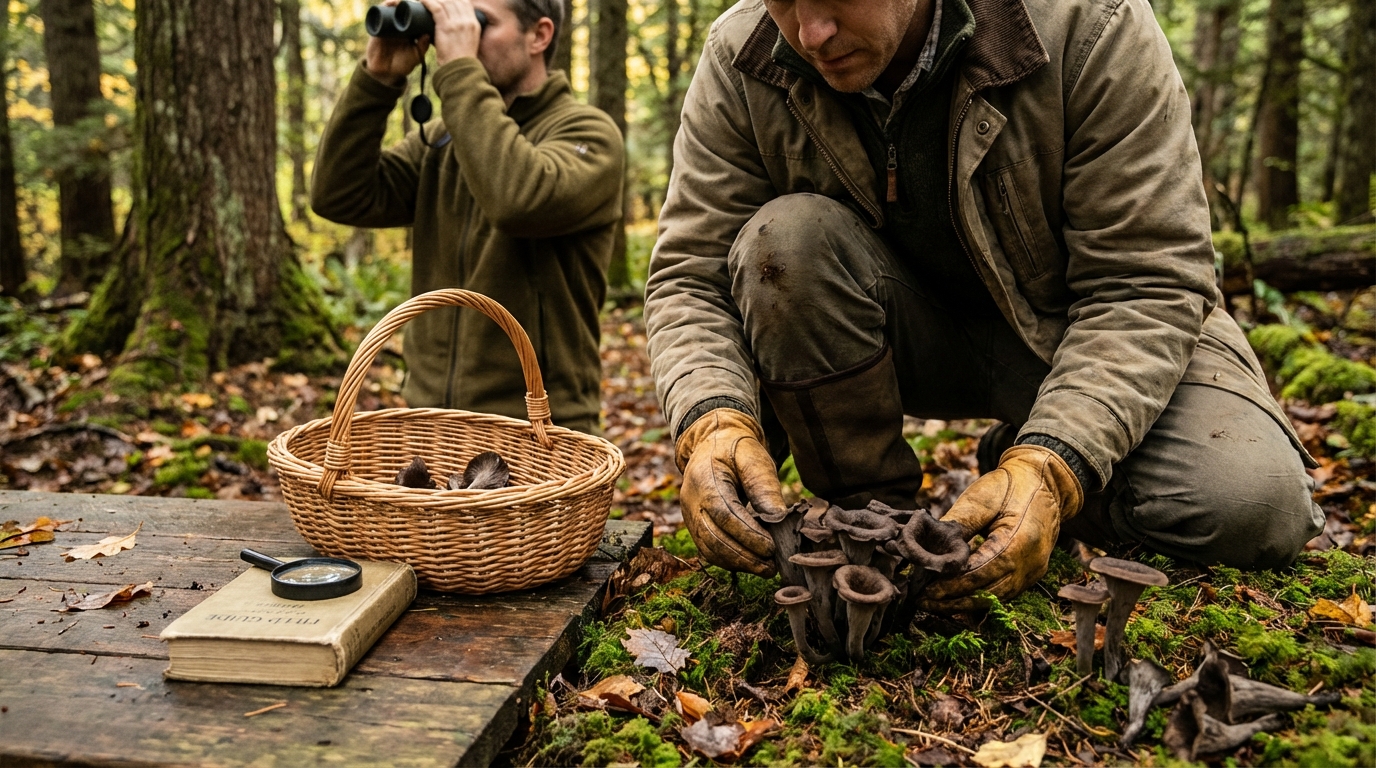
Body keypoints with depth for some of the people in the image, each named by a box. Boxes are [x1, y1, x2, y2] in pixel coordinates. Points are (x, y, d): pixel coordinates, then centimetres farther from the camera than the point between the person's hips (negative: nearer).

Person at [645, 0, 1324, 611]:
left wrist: (1049, 469, -38)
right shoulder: (739, 63, -16)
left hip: (1073, 330, -1)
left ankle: (1020, 457, 5)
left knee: (1254, 508, -25)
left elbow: (1148, 284, -24)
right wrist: (713, 422, -35)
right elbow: (690, 276, -14)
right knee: (783, 239, -29)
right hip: (908, 338, 2)